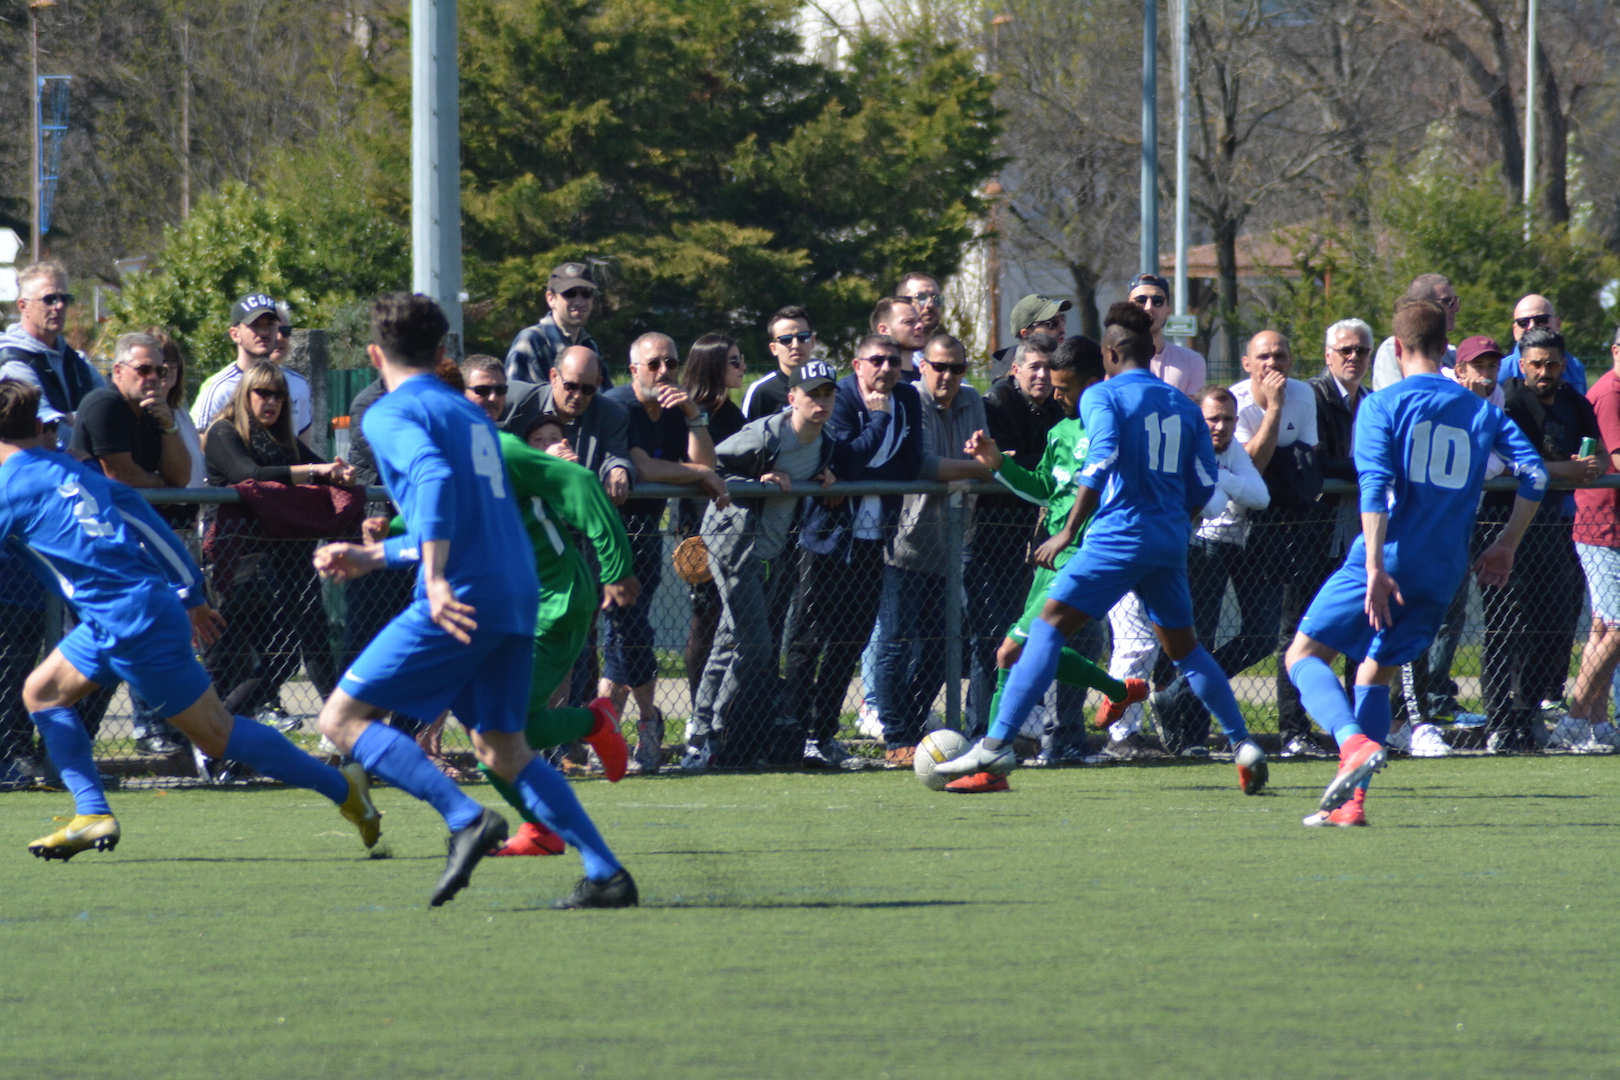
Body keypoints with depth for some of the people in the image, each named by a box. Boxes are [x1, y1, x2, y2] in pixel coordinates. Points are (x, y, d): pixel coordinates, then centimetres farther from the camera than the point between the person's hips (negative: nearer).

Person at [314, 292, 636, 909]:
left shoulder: (391, 415, -1)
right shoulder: (471, 414, 24)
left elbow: (433, 477, -21)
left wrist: (435, 579, -29)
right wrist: (373, 556, 39)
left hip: (460, 602, -8)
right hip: (517, 597, 8)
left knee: (343, 718, -2)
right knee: (501, 748, 15)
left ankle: (465, 818, -19)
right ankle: (606, 874, 3)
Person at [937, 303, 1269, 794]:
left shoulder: (1103, 396, -2)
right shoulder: (1182, 406, 14)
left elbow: (1101, 464, -17)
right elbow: (1203, 485, 12)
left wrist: (1069, 531, -14)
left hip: (1120, 532, -6)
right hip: (1171, 541, 6)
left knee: (1050, 626, -6)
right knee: (1183, 646, 19)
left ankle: (997, 744, -15)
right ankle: (1243, 745, 15)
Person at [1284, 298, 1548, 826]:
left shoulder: (1383, 405, -1)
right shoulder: (1481, 411, 12)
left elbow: (1375, 485, -13)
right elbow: (1534, 476, 5)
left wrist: (1375, 566, -19)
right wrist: (1505, 546, 13)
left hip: (1386, 562, -5)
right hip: (1442, 574, 5)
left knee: (1304, 654, 3)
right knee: (1375, 673, 17)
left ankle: (1354, 743, -23)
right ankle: (1353, 800, 5)